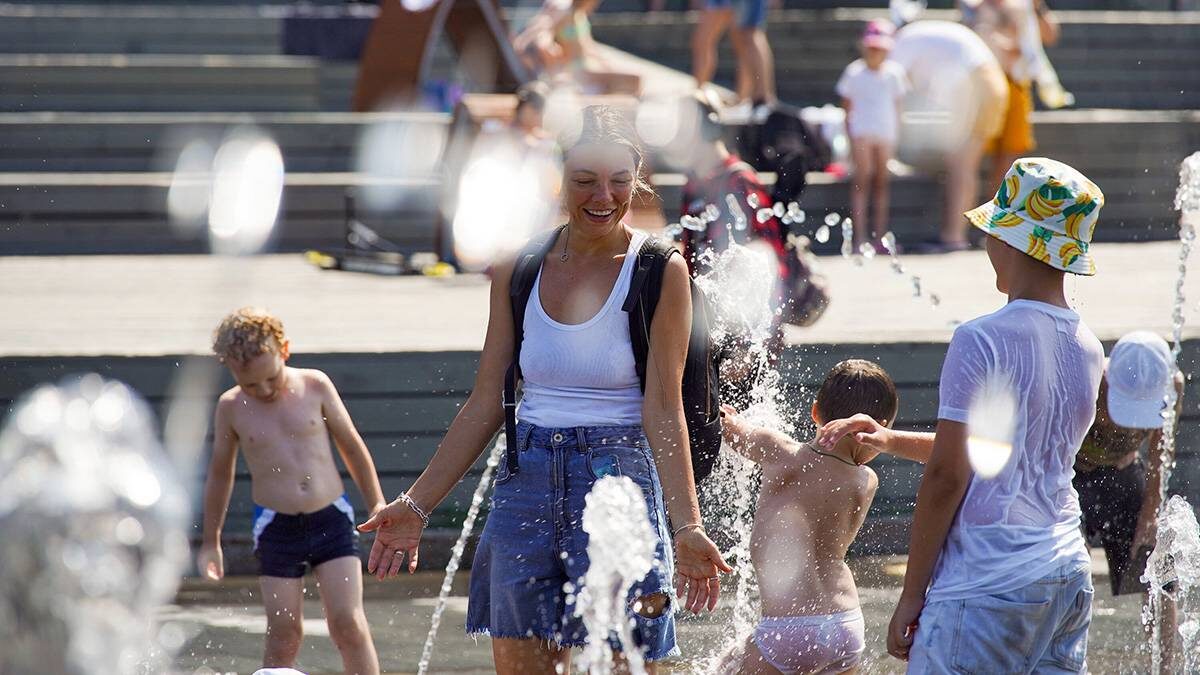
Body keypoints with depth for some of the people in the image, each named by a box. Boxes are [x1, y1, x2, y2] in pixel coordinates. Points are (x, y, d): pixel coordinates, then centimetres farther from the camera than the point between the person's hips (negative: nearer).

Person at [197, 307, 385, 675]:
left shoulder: (315, 386, -1)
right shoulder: (231, 407, 0)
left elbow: (352, 447, 10)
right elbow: (220, 474, 13)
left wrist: (377, 505, 13)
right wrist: (210, 542, 18)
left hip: (331, 520, 0)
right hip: (276, 529, 0)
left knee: (348, 623, -8)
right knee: (283, 634, -1)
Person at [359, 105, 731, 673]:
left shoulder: (659, 272, -3)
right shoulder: (519, 268, 8)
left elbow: (663, 409, -7)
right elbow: (486, 404, 11)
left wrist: (687, 527, -17)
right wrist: (417, 504, 8)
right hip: (527, 482, 4)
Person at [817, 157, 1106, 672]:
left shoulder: (983, 341, -12)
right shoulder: (1088, 349, 10)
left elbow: (947, 476, -12)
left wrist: (911, 594, -6)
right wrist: (892, 440, 27)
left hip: (988, 587, -7)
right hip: (1069, 579, 7)